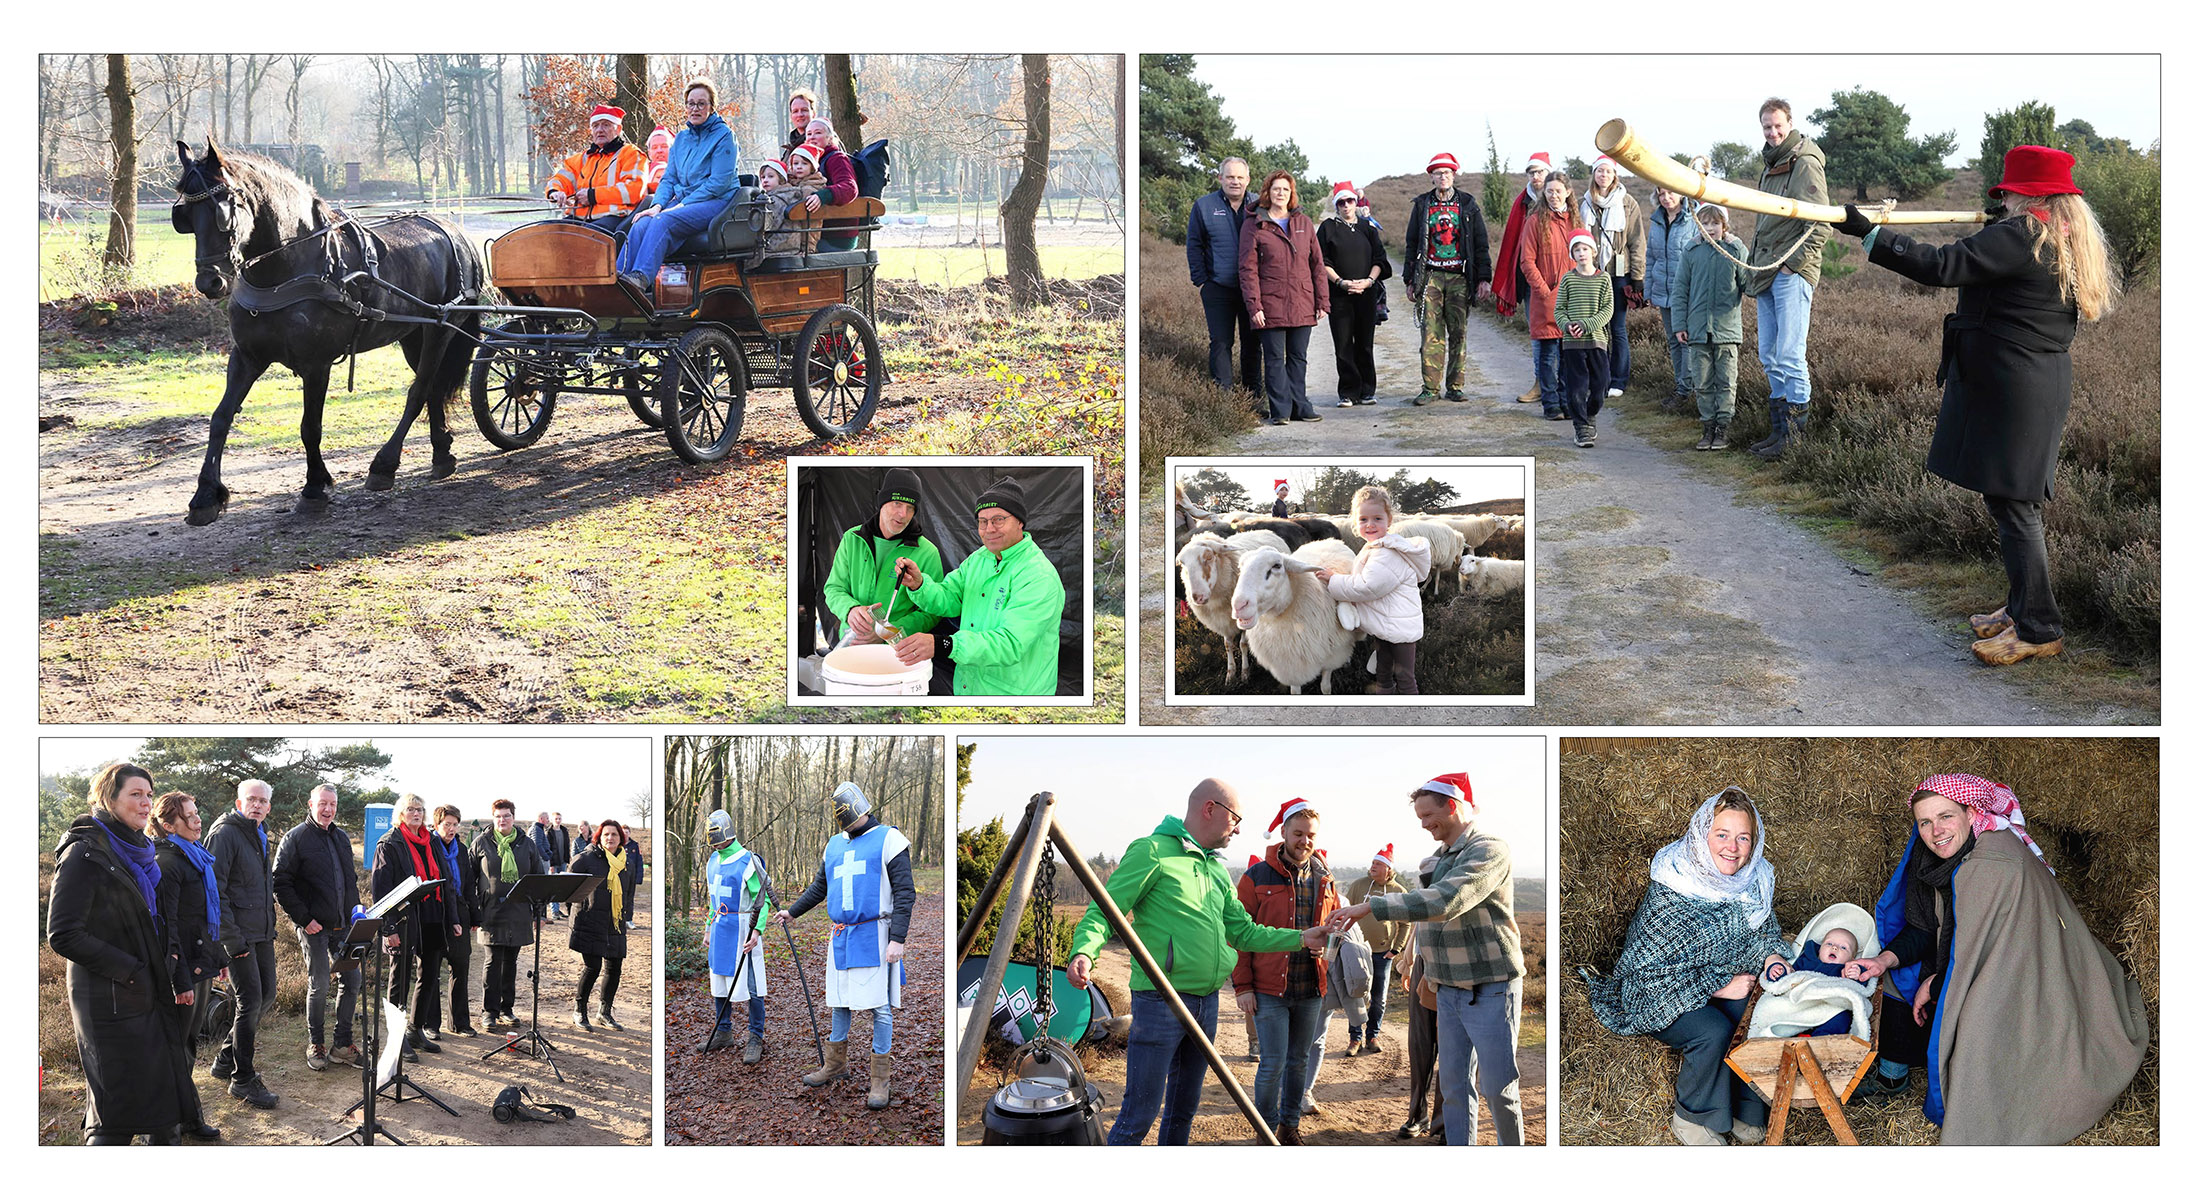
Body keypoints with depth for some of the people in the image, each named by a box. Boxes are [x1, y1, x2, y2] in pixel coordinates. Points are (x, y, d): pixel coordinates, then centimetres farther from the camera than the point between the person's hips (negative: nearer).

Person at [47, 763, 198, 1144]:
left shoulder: (138, 852, 14)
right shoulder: (84, 853, -13)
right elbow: (63, 934, -18)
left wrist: (175, 977, 13)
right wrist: (128, 969, -18)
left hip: (152, 997, 9)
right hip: (111, 1003, -8)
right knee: (118, 1114, -6)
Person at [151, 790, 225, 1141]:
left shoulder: (197, 857, 13)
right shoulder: (167, 863, -17)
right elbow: (167, 925, -21)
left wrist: (219, 957, 20)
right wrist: (181, 980, -22)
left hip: (202, 962, 9)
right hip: (186, 965, -9)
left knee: (189, 1039, 16)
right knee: (179, 1043, 1)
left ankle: (177, 1110, 27)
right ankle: (189, 1119, 7)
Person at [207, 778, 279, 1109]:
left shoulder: (260, 836, 15)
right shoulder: (225, 833, -13)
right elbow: (214, 890, -18)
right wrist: (232, 939, -21)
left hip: (262, 933, 9)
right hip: (239, 935, -9)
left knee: (266, 995, 13)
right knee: (251, 1001, -8)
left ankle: (226, 1059, 28)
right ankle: (243, 1079, 1)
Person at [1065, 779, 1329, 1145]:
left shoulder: (1217, 870, 17)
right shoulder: (1153, 852, -8)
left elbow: (1244, 932, 19)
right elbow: (1104, 910, -12)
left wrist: (1301, 938, 9)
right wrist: (1083, 951, -31)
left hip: (1206, 1001, 8)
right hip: (1160, 1000, -8)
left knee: (1184, 1108, 15)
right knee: (1139, 1114, -10)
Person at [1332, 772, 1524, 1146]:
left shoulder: (1489, 851, -17)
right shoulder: (1440, 859, 12)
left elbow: (1444, 902, -30)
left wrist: (1370, 906, -32)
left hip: (1490, 989, -8)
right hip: (1449, 990, 8)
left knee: (1498, 1087, -3)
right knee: (1453, 1084, 7)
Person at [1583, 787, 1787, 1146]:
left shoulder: (1752, 879, -7)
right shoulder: (1670, 896, -29)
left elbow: (1763, 927, 13)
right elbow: (1651, 971, -25)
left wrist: (1771, 955, -10)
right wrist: (1719, 987, -23)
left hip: (1726, 983, 7)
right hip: (1658, 995, -7)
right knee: (1713, 1031, -32)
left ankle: (1744, 1107, 0)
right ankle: (1691, 1118, -8)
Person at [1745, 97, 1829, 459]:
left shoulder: (1805, 163, -8)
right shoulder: (1770, 166, 20)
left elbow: (1820, 225, -15)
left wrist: (1792, 263, -16)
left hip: (1793, 273, -9)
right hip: (1767, 275, 9)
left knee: (1790, 355, -11)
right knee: (1769, 357, 9)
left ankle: (1795, 430, -8)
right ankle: (1780, 428, 14)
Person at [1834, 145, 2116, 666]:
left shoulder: (2020, 236, -17)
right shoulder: (2071, 241, 12)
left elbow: (1942, 267, -24)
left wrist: (1868, 232, -21)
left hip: (2008, 390, -10)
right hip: (2042, 383, 10)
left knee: (2012, 505, -6)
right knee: (2016, 502, 17)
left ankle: (2037, 628, -2)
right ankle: (2022, 608, 25)